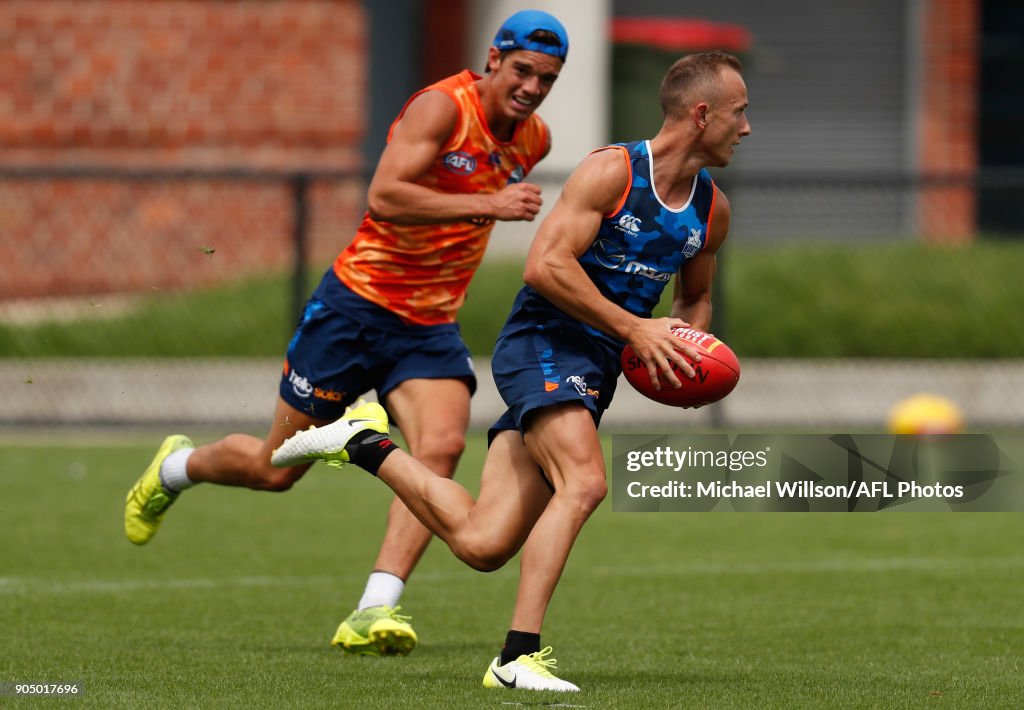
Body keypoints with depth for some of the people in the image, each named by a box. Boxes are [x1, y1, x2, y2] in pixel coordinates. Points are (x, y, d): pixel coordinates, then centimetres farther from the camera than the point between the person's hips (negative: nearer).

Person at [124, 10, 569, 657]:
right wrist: (487, 204, -35)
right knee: (276, 469, 6)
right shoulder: (442, 107, -18)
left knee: (442, 445, -23)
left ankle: (375, 611, -27)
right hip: (358, 305, -5)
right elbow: (384, 196, -31)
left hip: (430, 329, 5)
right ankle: (175, 468, 39)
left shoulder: (535, 139, 6)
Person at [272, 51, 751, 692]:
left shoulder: (712, 211, 11)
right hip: (544, 343, -7)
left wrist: (689, 346, 6)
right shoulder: (612, 171, -11)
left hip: (595, 373, 7)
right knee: (585, 481, -31)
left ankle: (367, 443, 18)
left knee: (481, 543, -3)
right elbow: (546, 265, -18)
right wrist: (634, 329, -19)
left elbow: (696, 296, 29)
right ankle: (519, 656, -29)